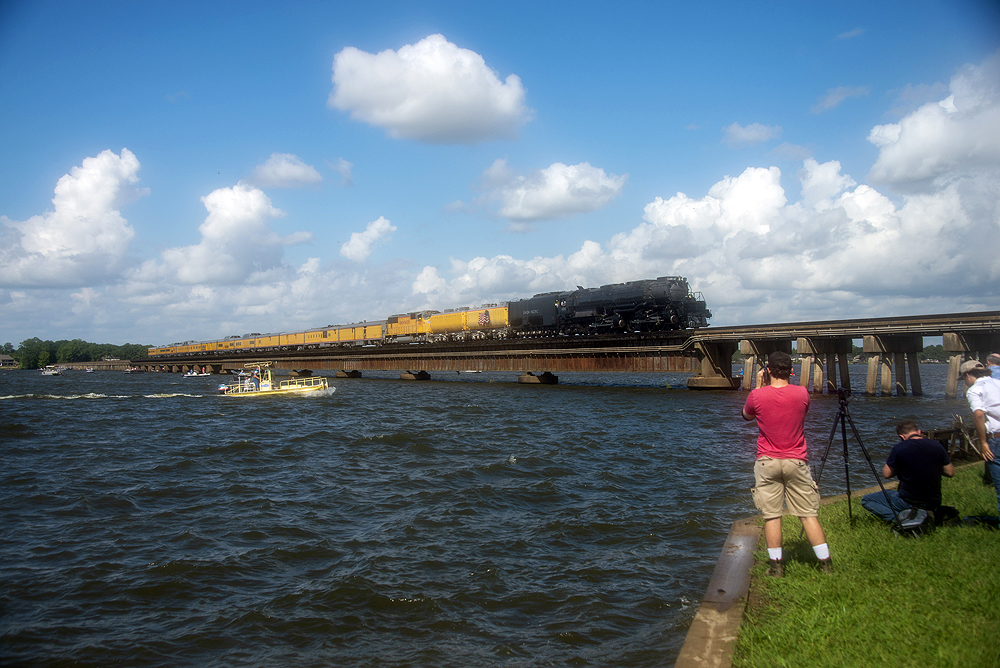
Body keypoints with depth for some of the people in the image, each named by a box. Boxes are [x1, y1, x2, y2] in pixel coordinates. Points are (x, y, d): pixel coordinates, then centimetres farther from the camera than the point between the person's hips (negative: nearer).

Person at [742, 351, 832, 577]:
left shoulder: (757, 396, -10)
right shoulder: (801, 393, -6)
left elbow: (746, 416, 12)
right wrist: (786, 381, 15)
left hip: (767, 462, -1)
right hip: (796, 461, 1)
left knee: (771, 516, 4)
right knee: (808, 514, 8)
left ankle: (776, 566, 8)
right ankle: (826, 564, 12)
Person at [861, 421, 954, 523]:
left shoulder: (899, 448, -15)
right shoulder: (937, 446, -2)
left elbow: (886, 474, -5)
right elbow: (950, 472, 8)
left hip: (910, 502, -7)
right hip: (934, 504, 7)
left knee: (866, 500, 4)